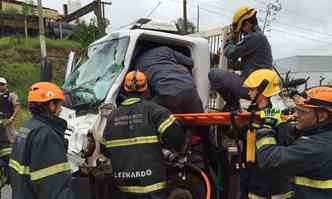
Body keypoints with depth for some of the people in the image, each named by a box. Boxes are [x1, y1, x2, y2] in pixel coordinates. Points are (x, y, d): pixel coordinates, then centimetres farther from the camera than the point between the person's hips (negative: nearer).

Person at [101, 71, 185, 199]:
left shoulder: (113, 115, 4)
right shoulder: (152, 109, -10)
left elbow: (105, 149, 10)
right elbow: (175, 135, -18)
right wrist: (175, 148, 3)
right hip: (151, 185, -4)